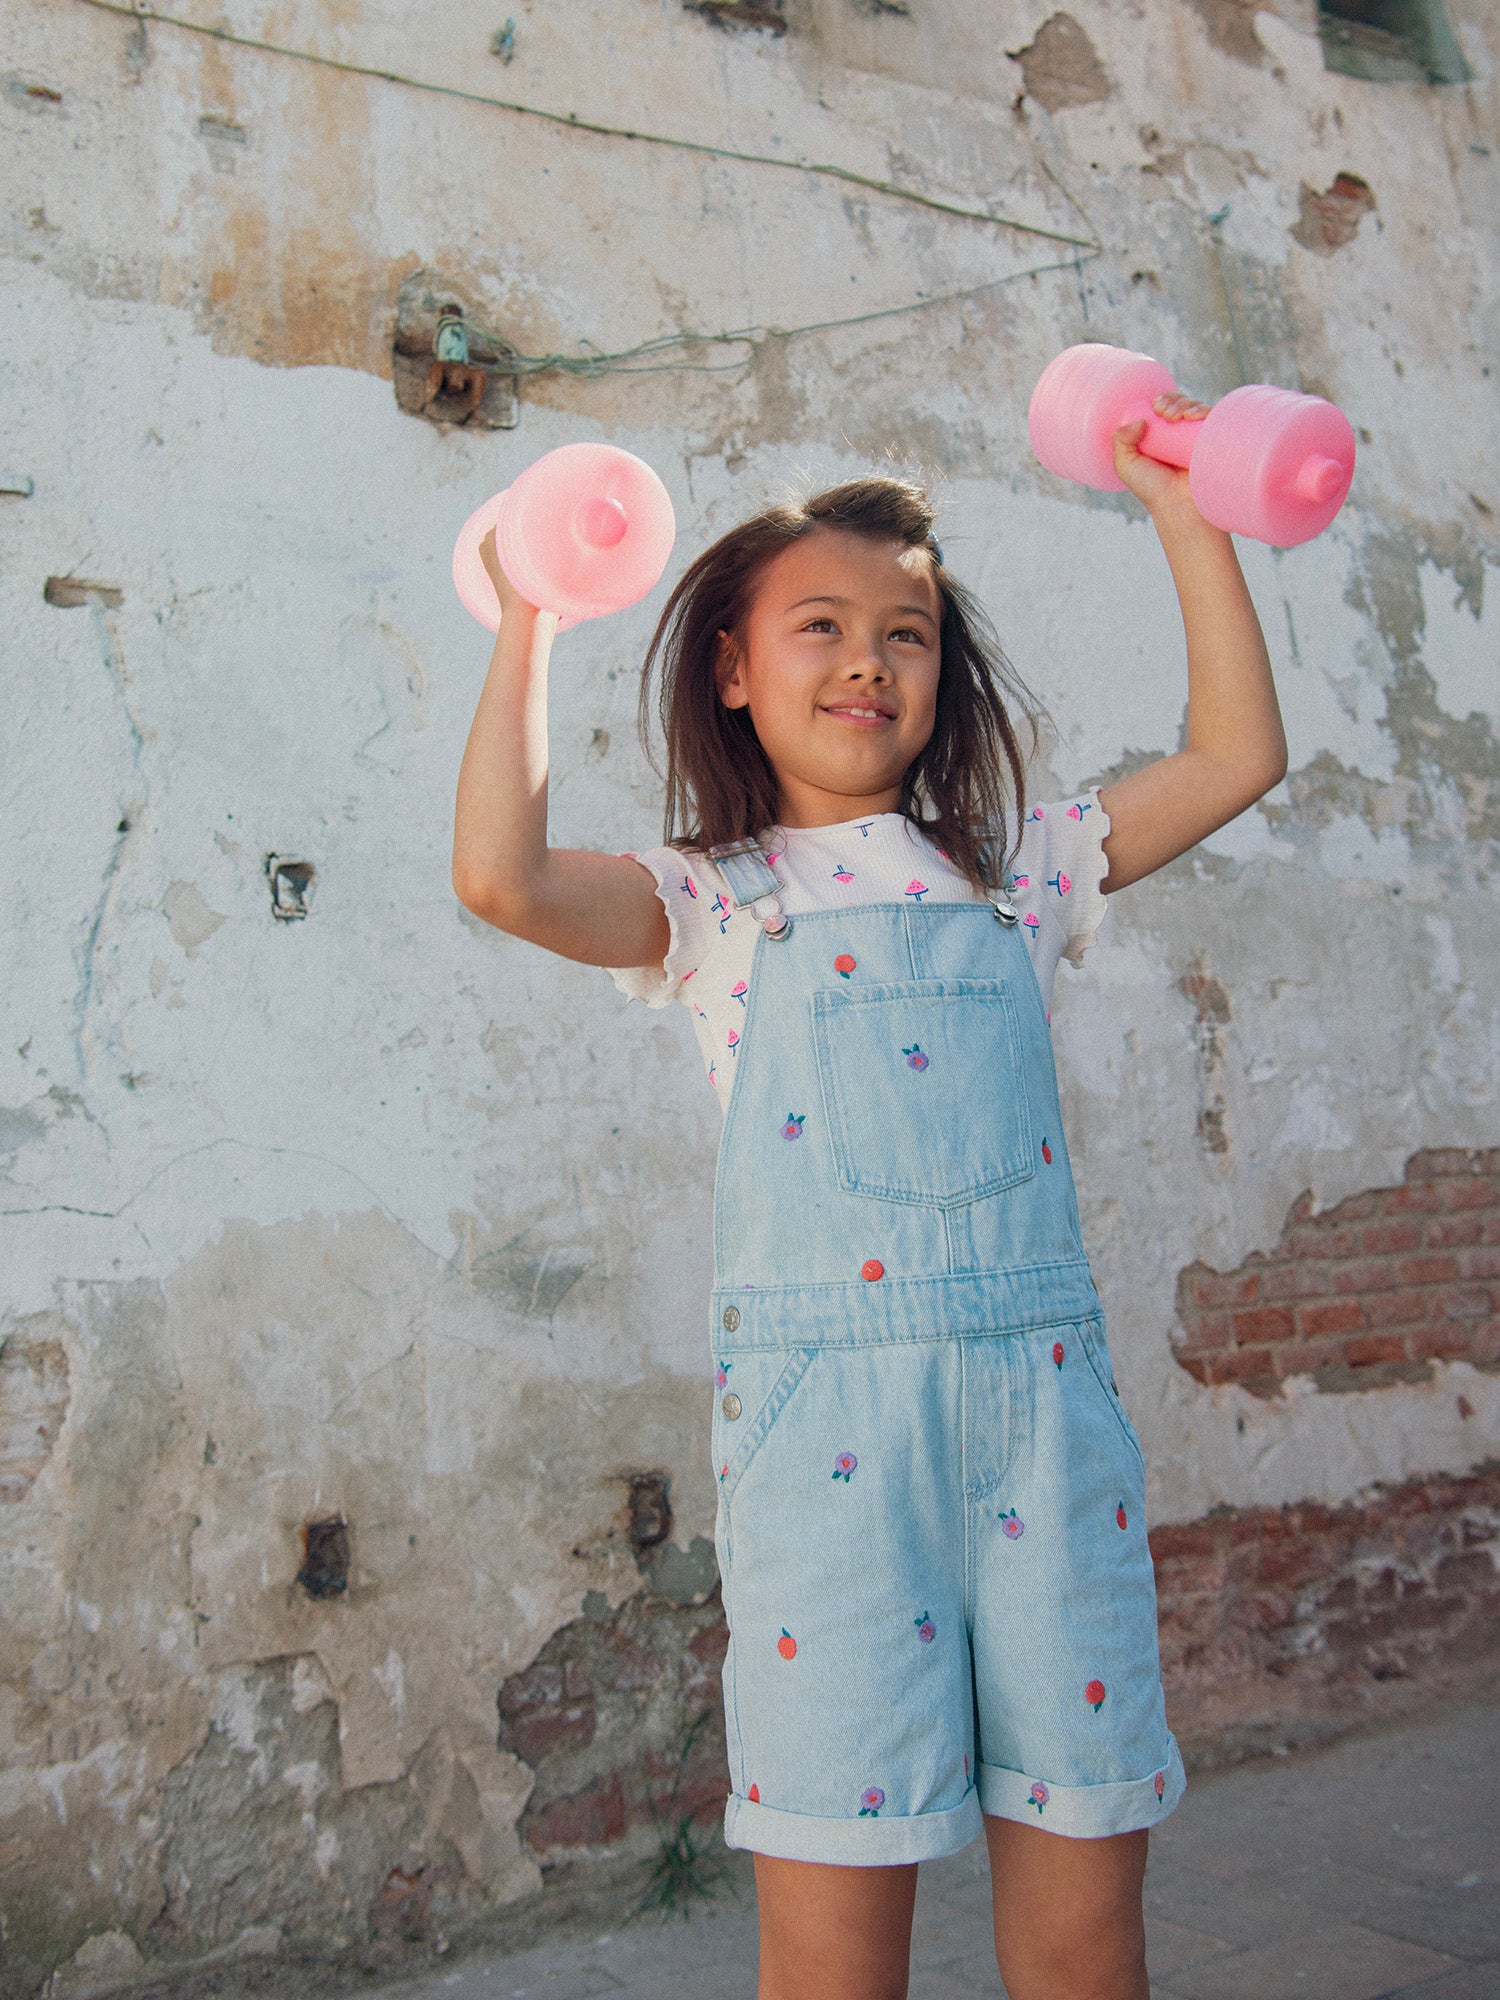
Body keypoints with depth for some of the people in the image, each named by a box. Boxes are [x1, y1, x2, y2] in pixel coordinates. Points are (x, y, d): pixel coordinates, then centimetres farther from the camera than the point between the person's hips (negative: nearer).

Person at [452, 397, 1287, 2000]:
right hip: (823, 1405, -2)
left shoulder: (1015, 872, 16)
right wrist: (527, 629, -1)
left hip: (1044, 1393, 3)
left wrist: (1186, 518, 17)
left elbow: (1238, 756, 18)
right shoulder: (713, 903, 8)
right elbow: (499, 874, -10)